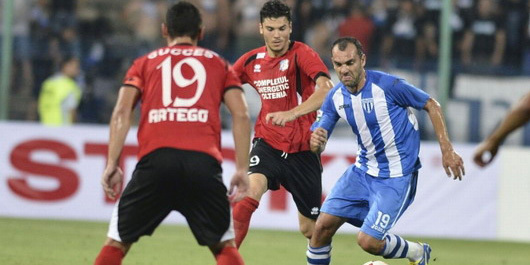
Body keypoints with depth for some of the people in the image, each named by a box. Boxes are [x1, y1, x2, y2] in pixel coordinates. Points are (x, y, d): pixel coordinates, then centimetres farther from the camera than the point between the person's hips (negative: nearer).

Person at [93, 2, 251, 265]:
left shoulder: (145, 63, 22)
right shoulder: (219, 64, 22)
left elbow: (121, 112, 8)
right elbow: (241, 115, 10)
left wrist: (112, 164, 4)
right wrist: (242, 169, 8)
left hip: (155, 158, 0)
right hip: (204, 162, 0)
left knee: (116, 243, 12)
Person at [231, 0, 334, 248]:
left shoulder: (301, 54, -12)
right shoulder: (251, 60, 3)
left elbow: (326, 89, -29)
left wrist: (293, 113, -42)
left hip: (302, 150, -2)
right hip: (267, 144, 2)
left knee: (310, 228, 6)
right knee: (249, 193, -27)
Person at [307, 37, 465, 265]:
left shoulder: (388, 85, -20)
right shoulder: (335, 97, -3)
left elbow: (431, 105, -8)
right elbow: (318, 147, 0)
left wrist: (447, 150, -12)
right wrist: (316, 141, -26)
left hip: (396, 177, -6)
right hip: (363, 170, 6)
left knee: (368, 241, -13)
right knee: (323, 226, -4)